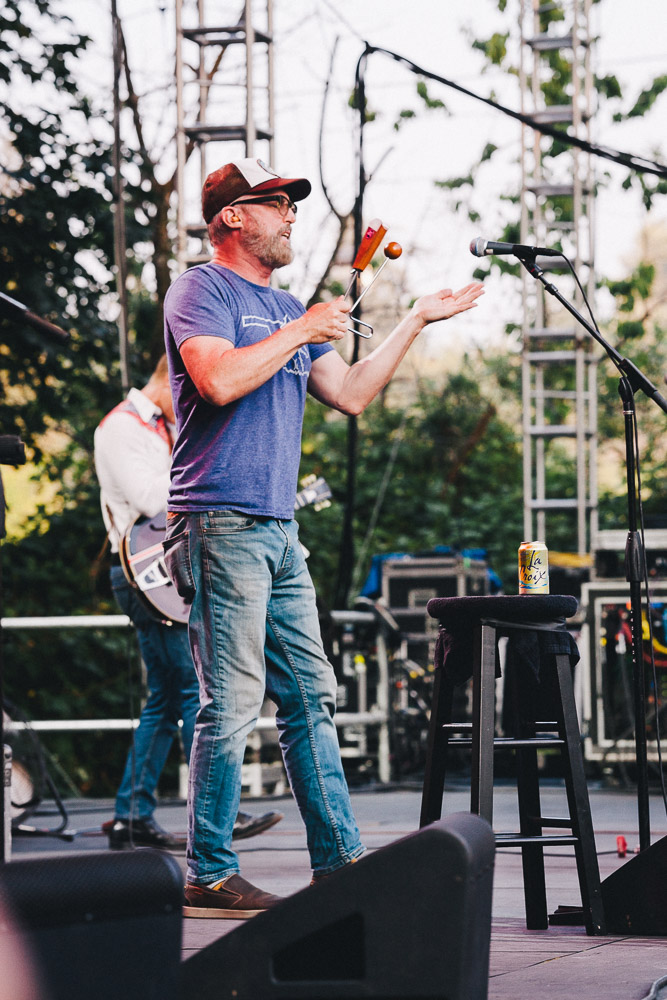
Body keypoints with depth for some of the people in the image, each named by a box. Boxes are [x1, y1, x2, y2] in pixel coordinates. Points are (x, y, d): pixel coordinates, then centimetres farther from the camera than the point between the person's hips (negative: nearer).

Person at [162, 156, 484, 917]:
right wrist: (303, 331, -10)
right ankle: (208, 875, -4)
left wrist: (418, 320, 21)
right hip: (221, 524, -9)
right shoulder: (201, 290, -4)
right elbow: (220, 380, -20)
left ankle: (340, 860, 12)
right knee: (232, 703, -9)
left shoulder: (285, 309, 22)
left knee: (311, 697, 8)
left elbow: (350, 395, 22)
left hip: (277, 531, 9)